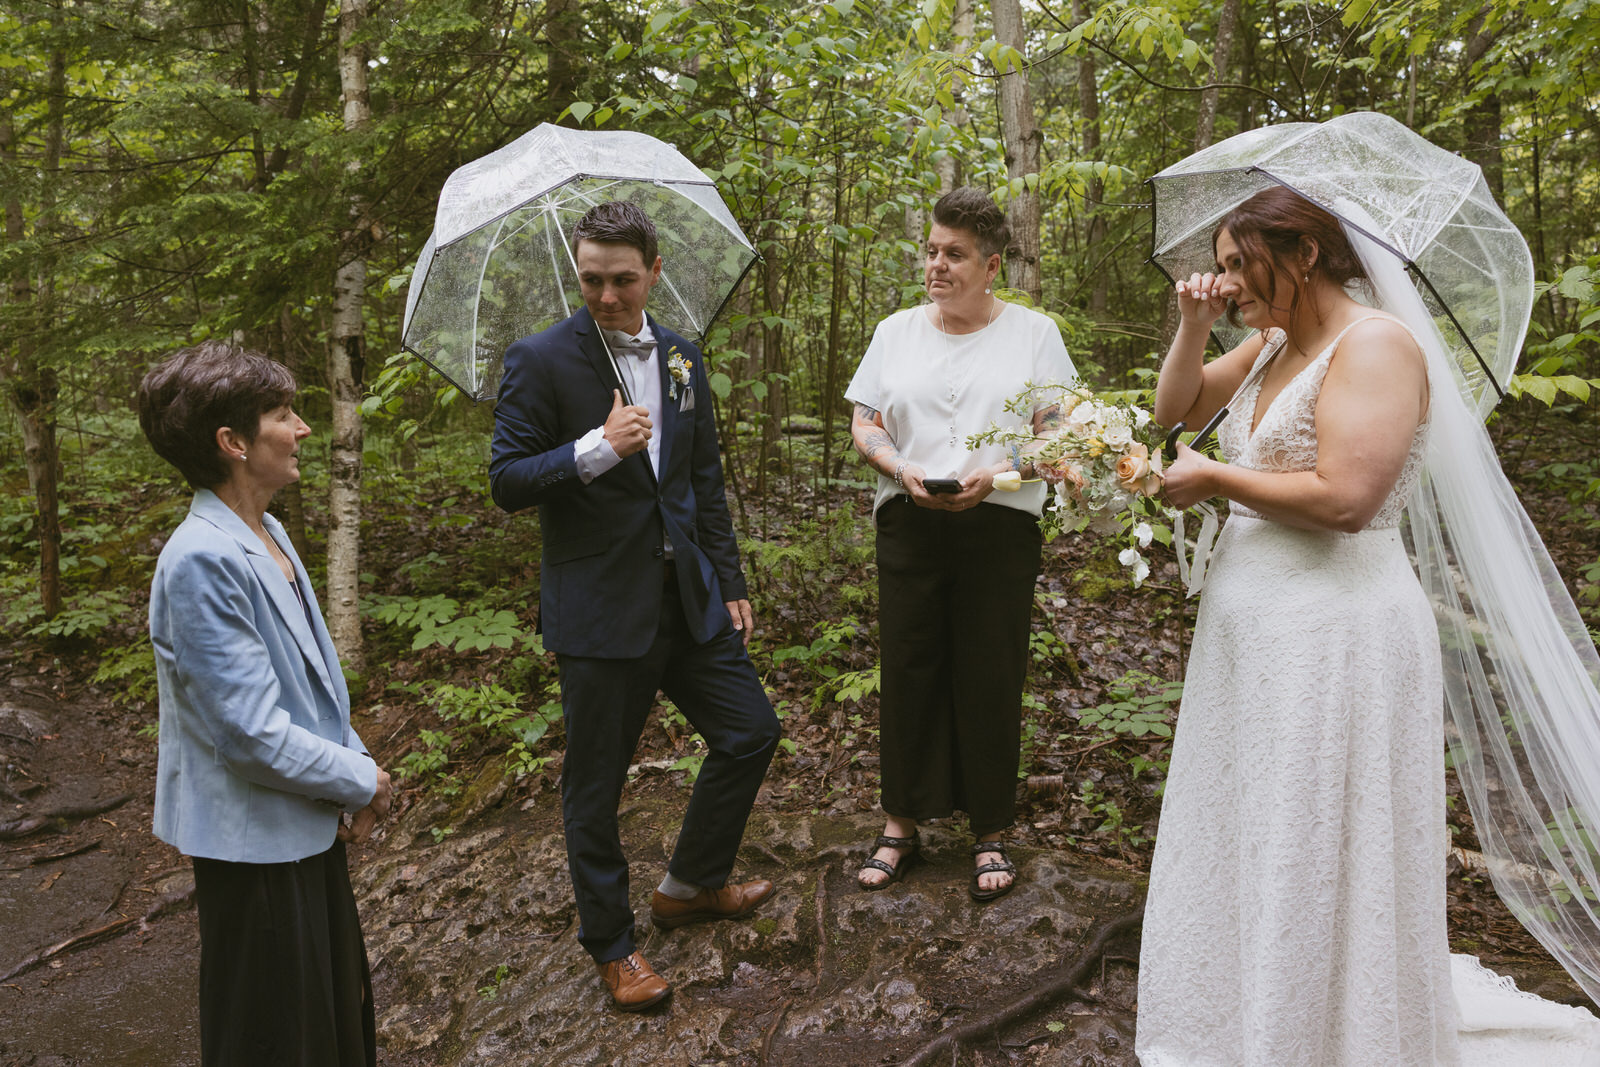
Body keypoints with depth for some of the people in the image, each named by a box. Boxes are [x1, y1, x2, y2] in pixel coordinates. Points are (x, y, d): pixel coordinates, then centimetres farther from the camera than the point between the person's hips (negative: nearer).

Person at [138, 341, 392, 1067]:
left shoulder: (265, 535, 4)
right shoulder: (203, 561, -25)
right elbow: (252, 733, -26)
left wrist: (356, 763, 0)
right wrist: (361, 781, -14)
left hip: (308, 823, 9)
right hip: (255, 838, -9)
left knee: (338, 1005, 25)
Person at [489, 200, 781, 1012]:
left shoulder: (680, 356, 9)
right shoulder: (541, 360, -8)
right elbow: (506, 482, -10)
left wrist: (729, 581, 12)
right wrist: (598, 447, -24)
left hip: (687, 596, 6)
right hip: (599, 607, -6)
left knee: (751, 733, 12)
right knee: (595, 783, 6)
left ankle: (691, 885, 34)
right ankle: (610, 943, 28)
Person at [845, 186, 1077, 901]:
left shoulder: (1033, 333, 5)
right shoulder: (896, 331, 12)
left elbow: (1056, 432, 1)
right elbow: (863, 425, 10)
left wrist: (993, 473, -16)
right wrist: (904, 472, -9)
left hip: (999, 527, -2)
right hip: (909, 527, 2)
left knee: (991, 678, 3)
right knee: (907, 671, 5)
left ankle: (990, 832, 19)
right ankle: (901, 823, 20)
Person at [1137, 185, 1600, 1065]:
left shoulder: (1374, 343, -13)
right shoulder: (1271, 346, 12)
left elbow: (1344, 497, -24)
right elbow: (1174, 410, 20)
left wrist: (1211, 479, -12)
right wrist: (1192, 325, 4)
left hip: (1333, 634, -9)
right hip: (1251, 623, 9)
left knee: (1314, 853, 3)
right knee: (1243, 838, 17)